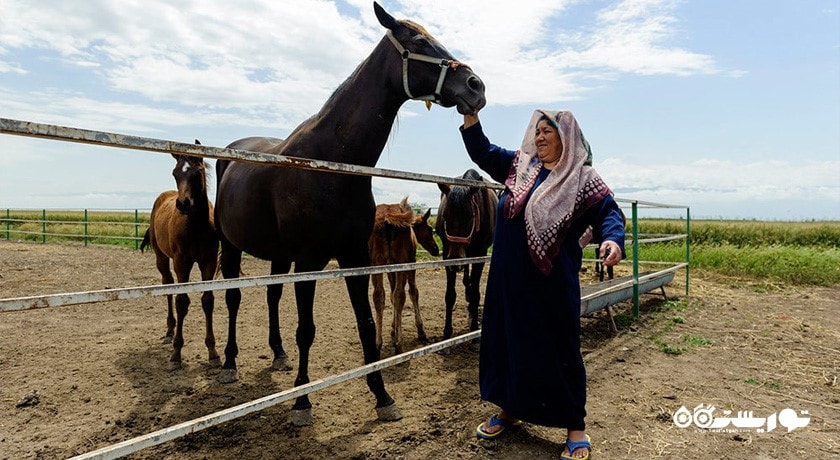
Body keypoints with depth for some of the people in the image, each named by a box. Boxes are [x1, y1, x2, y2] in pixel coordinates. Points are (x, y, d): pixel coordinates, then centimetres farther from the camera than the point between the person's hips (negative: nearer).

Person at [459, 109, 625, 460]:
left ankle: (575, 429, 19)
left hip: (554, 283, -5)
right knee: (505, 340, 14)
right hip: (509, 279, 5)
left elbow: (608, 211, -9)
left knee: (559, 350, 3)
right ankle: (509, 410, 34)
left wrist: (612, 240, -31)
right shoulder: (519, 165, 8)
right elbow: (481, 152, 13)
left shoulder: (582, 178, -4)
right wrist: (470, 113, 2)